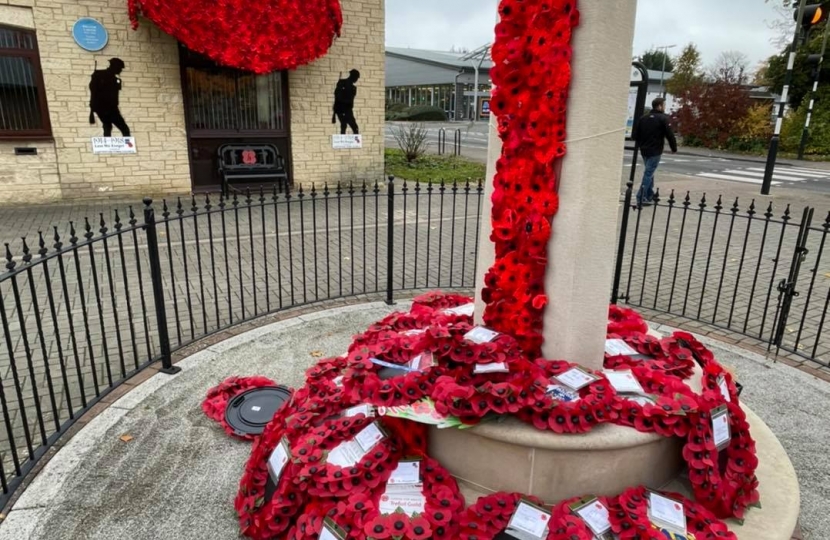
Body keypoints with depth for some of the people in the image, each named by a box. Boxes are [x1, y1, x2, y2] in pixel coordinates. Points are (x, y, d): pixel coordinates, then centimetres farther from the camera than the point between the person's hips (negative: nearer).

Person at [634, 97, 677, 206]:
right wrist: (674, 148, 0)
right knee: (649, 173, -6)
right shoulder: (663, 118, -9)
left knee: (649, 173, 18)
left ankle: (650, 196, 21)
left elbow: (637, 134, 17)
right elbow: (670, 135, -11)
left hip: (644, 150, 7)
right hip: (655, 151, -7)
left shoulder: (644, 118, 11)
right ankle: (641, 198, -10)